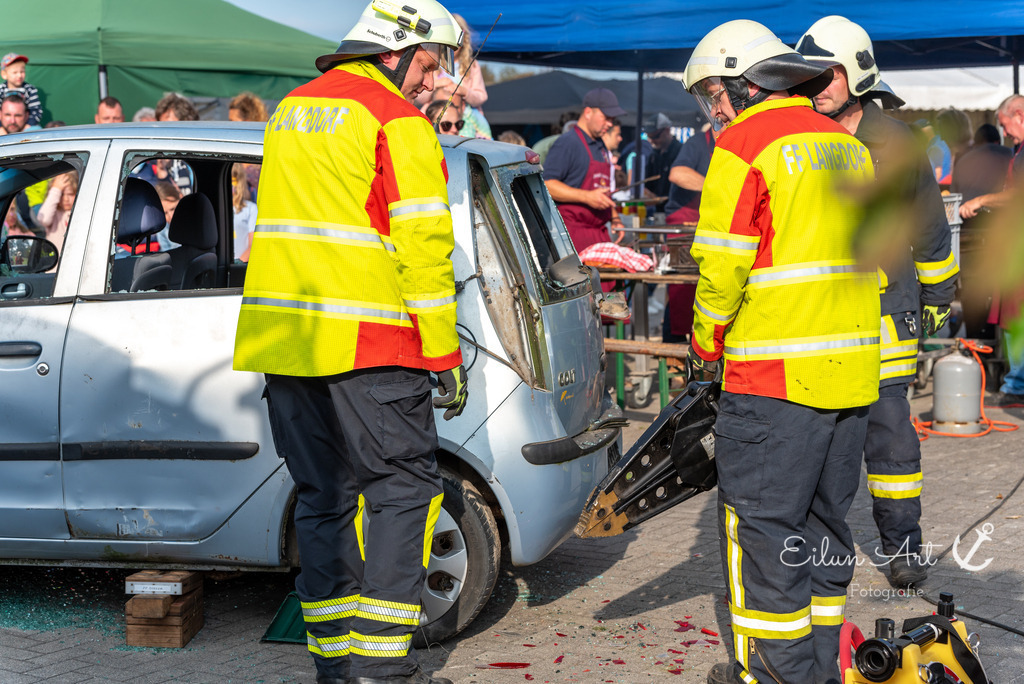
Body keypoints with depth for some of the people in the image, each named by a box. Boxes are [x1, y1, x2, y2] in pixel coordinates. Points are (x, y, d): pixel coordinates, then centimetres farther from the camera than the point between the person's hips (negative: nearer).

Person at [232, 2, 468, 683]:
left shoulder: (291, 112, 20)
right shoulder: (397, 122, -6)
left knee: (323, 498, 11)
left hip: (284, 340, 7)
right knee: (404, 487, 1)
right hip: (366, 344, -7)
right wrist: (446, 355, -8)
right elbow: (423, 243, -10)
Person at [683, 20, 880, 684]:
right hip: (853, 369, 8)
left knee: (763, 527, 1)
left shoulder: (745, 145, -9)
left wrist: (706, 345, 2)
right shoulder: (848, 144, 16)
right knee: (824, 520, 16)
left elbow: (723, 266, -13)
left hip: (776, 376, -8)